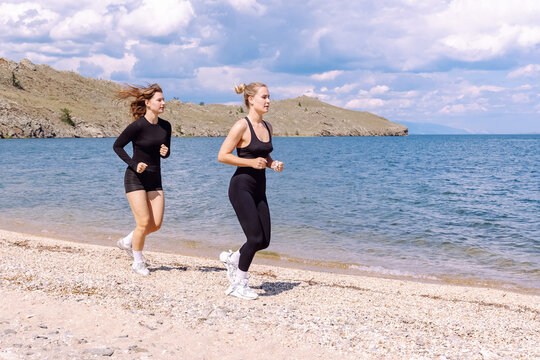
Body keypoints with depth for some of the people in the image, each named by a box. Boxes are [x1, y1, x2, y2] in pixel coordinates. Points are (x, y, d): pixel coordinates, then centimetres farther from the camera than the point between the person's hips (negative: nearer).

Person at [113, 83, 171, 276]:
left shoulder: (165, 126, 3)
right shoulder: (137, 126, -15)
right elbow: (117, 146, -5)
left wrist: (165, 151, -9)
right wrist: (134, 164, -15)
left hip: (155, 179, 6)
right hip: (135, 178, -6)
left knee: (156, 224, 1)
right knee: (144, 222, -9)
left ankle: (127, 242, 28)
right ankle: (138, 262, 11)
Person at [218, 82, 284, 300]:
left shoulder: (267, 127, 11)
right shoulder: (242, 126, -12)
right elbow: (222, 156, -14)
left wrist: (273, 164, 3)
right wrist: (252, 162, -20)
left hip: (259, 189, 8)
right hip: (242, 187, -8)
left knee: (264, 241, 5)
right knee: (255, 238, -10)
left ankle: (231, 258, 32)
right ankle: (238, 285, 9)